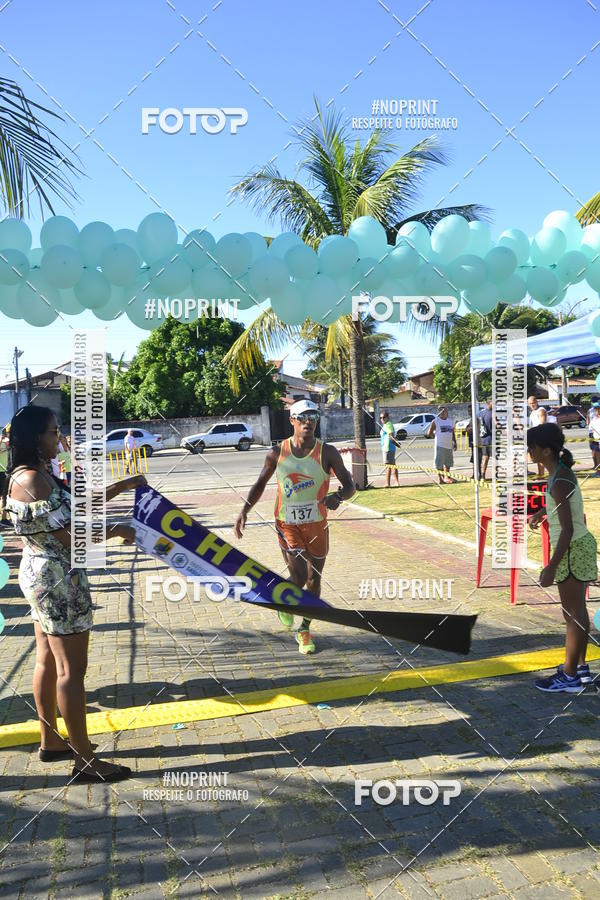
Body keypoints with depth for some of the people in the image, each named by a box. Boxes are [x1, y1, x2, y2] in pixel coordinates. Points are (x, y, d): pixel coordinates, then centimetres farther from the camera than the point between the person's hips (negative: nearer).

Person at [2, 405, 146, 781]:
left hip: (42, 576, 11)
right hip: (59, 580, -10)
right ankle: (86, 761, 10)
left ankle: (51, 741, 34)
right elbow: (71, 536, -23)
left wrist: (124, 486, 18)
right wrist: (117, 531, -10)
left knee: (48, 661, 19)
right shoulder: (32, 480, -23)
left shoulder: (35, 475, 9)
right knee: (72, 669, -2)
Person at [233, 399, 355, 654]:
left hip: (317, 525, 1)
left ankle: (305, 629, 31)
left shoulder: (327, 452, -7)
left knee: (314, 580, 10)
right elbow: (260, 483, 8)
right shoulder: (278, 453, -4)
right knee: (298, 577, -13)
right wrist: (244, 511, -1)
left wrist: (338, 496, -26)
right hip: (287, 524, -1)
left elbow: (349, 484, -3)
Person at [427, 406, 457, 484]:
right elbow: (429, 433, -3)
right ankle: (440, 478, 2)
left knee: (448, 463, 12)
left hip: (449, 445, 6)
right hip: (440, 445, -6)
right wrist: (436, 436, -2)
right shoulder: (436, 421, -4)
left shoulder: (450, 421, 13)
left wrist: (455, 443, 14)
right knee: (439, 463, -4)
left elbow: (453, 434, 19)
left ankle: (446, 477, 23)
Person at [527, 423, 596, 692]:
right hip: (580, 545, 10)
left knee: (573, 614, 2)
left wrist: (551, 567, -27)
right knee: (577, 611, 19)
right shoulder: (562, 470, 4)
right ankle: (579, 667, 31)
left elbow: (567, 529, -27)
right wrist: (541, 513, 43)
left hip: (572, 550, -10)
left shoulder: (560, 482, -25)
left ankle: (569, 676, 13)